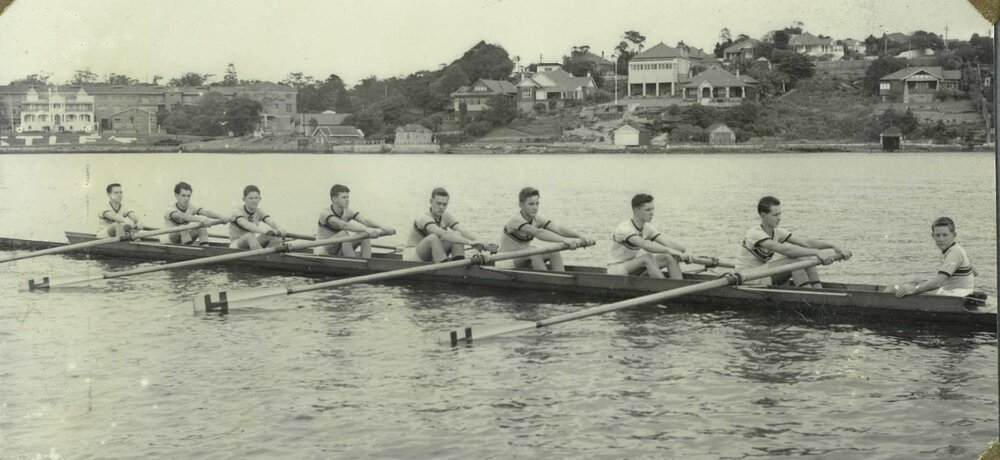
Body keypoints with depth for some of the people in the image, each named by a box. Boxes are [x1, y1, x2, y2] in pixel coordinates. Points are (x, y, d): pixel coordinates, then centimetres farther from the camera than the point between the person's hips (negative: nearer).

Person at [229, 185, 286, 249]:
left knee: (275, 237, -18)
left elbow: (271, 222, -18)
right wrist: (264, 231, -55)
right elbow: (246, 225, -38)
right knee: (249, 236, -38)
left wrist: (280, 230, -42)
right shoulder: (237, 213, -16)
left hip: (251, 244, 6)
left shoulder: (259, 212, 2)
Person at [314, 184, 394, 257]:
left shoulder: (347, 213, 0)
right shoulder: (325, 213, -20)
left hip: (339, 253, 7)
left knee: (365, 235, -13)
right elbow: (344, 225, -38)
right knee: (343, 234, -33)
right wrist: (367, 229, -51)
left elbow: (365, 220, -18)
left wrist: (382, 227, -38)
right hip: (323, 254, -7)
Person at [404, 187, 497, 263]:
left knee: (457, 234, -12)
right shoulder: (423, 218, -24)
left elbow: (463, 232, -14)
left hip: (432, 258, 7)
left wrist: (482, 244, -31)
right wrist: (469, 242, -48)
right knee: (433, 237, -35)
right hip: (412, 258, -7)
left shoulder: (446, 216, -2)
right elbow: (443, 234, -40)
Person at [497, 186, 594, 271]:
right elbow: (538, 233, -40)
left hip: (524, 263, 7)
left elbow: (558, 229, -16)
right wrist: (565, 240, -52)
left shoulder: (537, 219, -1)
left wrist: (580, 237, -34)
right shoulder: (516, 221, -23)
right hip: (507, 263, -7)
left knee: (553, 252, -15)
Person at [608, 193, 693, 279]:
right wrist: (669, 250, -47)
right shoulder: (624, 229, -24)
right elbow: (645, 245, -39)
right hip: (616, 270, -8)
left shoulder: (648, 228, 1)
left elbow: (668, 243, -9)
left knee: (669, 257, -11)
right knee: (648, 258, -33)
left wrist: (685, 253, -26)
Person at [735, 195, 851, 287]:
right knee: (795, 259, -24)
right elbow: (784, 249, -34)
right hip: (747, 282, -9)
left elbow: (805, 242, -4)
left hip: (762, 275, 9)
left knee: (806, 257, -4)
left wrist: (834, 246, -16)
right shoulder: (755, 233, -21)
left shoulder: (776, 232, 5)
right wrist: (817, 252, -39)